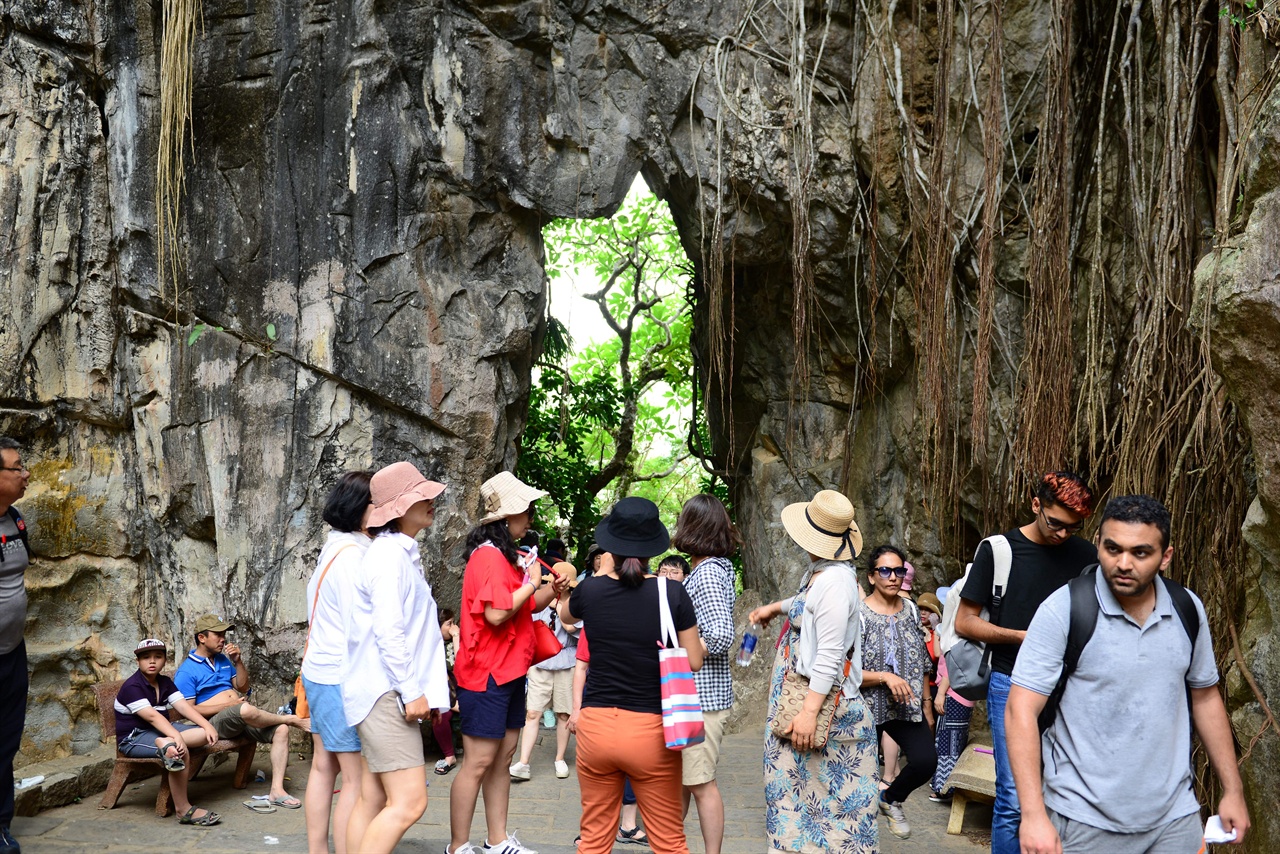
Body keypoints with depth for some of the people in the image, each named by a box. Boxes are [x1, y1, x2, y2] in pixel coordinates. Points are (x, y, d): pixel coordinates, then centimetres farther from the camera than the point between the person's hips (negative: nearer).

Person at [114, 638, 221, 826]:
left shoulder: (165, 682, 8)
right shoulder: (132, 687, -16)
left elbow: (184, 706, -3)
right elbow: (152, 716, -29)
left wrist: (207, 725, -19)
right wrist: (176, 736, -41)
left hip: (162, 729, 8)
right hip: (134, 738, -8)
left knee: (205, 734, -15)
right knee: (179, 751, -33)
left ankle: (166, 744, -37)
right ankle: (184, 810, -30)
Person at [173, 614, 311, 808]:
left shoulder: (223, 659, 18)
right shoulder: (186, 672, -3)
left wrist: (238, 662, 5)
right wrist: (227, 705, -15)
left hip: (242, 719, 7)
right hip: (215, 722, -7)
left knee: (281, 729, -18)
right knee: (245, 709, -39)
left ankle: (276, 790, -23)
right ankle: (292, 719, -12)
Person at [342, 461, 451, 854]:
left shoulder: (402, 553, 18)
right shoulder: (390, 555, -14)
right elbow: (388, 631, -20)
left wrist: (419, 689, 19)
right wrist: (412, 690, -18)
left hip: (385, 693, 10)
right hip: (385, 693, -10)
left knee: (374, 800, 10)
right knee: (409, 802, -12)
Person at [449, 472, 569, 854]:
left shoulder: (508, 556, 16)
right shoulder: (489, 556, -16)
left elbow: (526, 606, 25)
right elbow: (496, 613, -25)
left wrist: (551, 590, 7)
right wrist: (531, 582, -14)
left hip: (510, 672, 10)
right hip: (486, 672, -10)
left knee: (503, 758, 13)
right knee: (478, 761, -4)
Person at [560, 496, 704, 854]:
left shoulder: (590, 590, -3)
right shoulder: (672, 592, -9)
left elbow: (565, 613, 22)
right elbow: (694, 662, -3)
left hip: (596, 727, 2)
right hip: (651, 730, -2)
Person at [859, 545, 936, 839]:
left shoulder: (911, 610, 3)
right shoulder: (858, 614, -13)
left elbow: (923, 663, 12)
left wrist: (927, 705, 12)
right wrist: (885, 677, -26)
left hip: (907, 707, 4)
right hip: (867, 707, -4)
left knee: (926, 760, -12)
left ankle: (891, 799, 18)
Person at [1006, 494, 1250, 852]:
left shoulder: (1188, 609, 1)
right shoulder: (1063, 609, -15)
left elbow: (1205, 697, 14)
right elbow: (1022, 709, -17)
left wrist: (1233, 791, 12)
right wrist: (1034, 815, -23)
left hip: (1175, 817, 4)